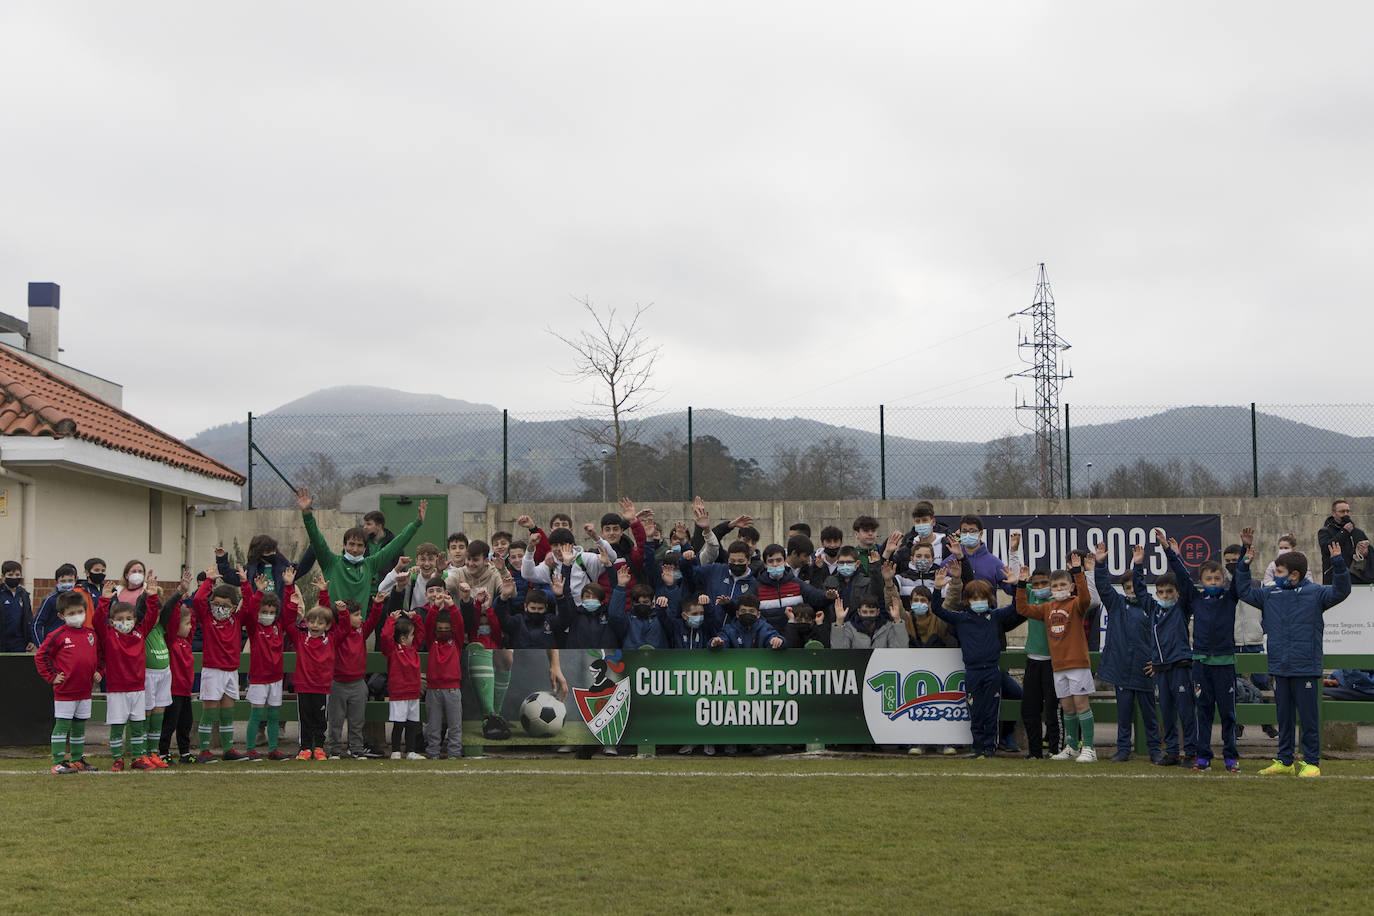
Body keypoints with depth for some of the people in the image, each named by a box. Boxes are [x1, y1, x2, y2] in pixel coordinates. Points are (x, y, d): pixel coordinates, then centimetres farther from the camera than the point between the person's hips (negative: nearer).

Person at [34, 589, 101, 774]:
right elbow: (40, 656, -5)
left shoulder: (91, 634, 8)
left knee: (79, 727, 13)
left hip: (85, 690, 6)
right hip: (65, 691, -5)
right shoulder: (58, 636, -9)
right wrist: (51, 677, -7)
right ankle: (58, 762, 0)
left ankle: (78, 760, 22)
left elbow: (98, 655, 24)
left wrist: (98, 672, 11)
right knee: (62, 726, -3)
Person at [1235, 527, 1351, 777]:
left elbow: (1340, 592, -13)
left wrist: (1338, 564, -25)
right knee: (1284, 717, 12)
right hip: (1279, 669, 5)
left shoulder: (1315, 593, -2)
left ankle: (1311, 762, 8)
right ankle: (1284, 761, 20)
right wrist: (1245, 563, 8)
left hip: (1306, 669, -5)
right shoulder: (1271, 595, 11)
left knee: (1309, 717, 0)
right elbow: (1245, 591, 19)